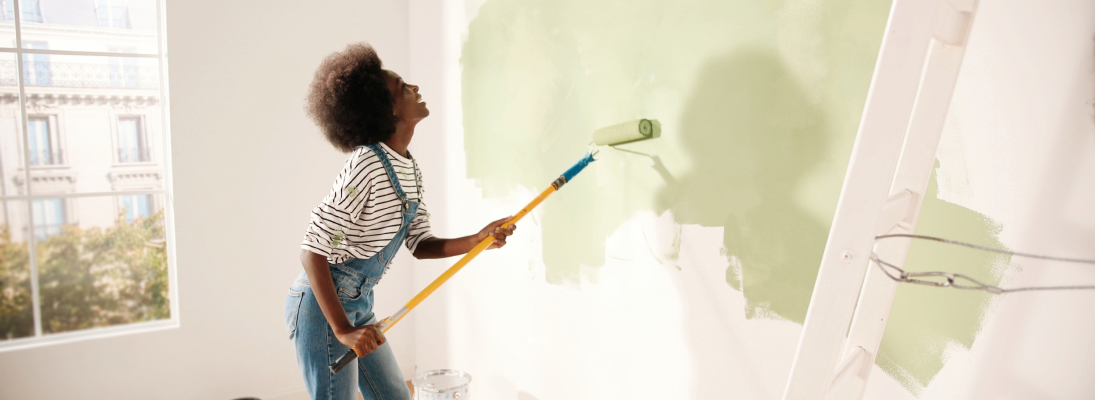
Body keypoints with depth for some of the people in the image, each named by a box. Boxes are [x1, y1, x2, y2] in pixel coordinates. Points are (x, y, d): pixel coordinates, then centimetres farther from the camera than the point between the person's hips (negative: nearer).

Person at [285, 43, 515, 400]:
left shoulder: (410, 170, 4)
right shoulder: (366, 166, -23)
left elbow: (420, 245, 8)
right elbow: (313, 250, -24)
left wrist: (476, 240, -8)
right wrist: (342, 329, -26)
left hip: (359, 305, 9)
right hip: (322, 305, -9)